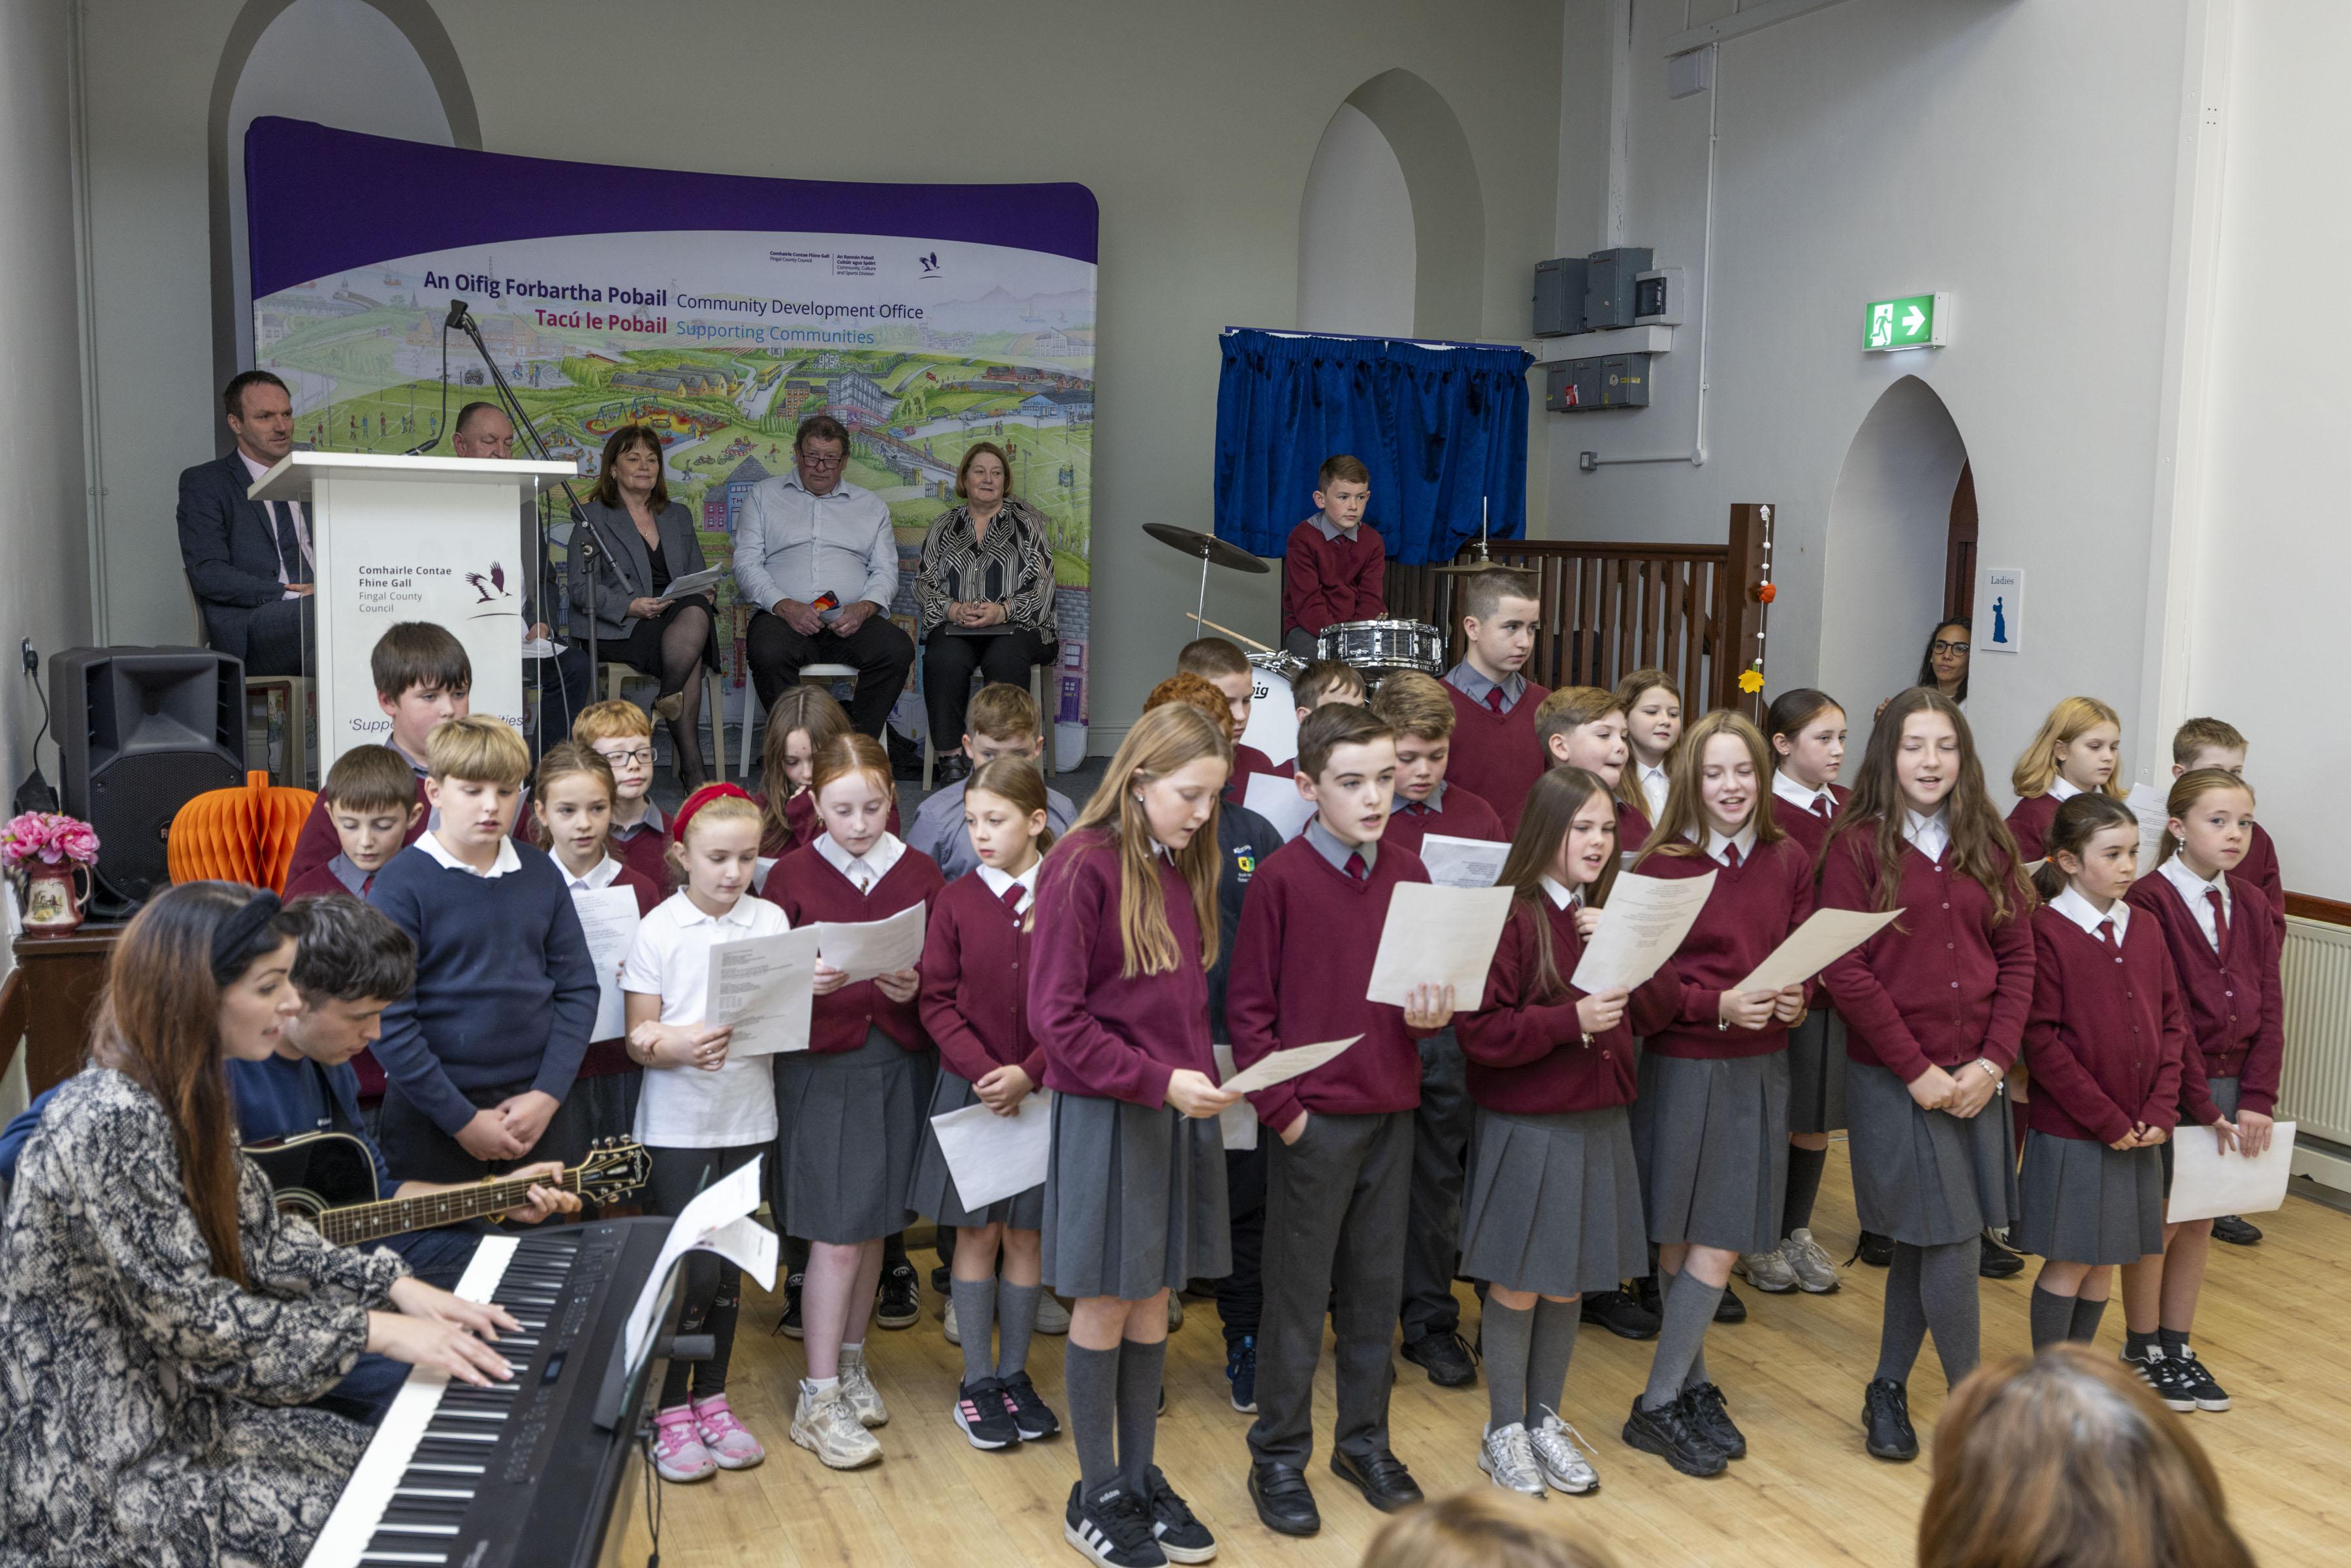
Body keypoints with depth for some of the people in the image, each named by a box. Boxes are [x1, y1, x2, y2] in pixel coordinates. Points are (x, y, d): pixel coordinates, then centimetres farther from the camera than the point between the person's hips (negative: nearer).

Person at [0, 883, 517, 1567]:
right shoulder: (111, 1125, -26)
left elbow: (258, 1239, 7)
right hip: (98, 1462, -9)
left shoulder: (183, 1096, 5)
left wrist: (397, 1287, -5)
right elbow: (185, 1313, -26)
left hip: (174, 1408, 9)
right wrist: (377, 1331, -24)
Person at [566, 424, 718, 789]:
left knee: (696, 612, -36)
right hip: (620, 631, -4)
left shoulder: (679, 516, 26)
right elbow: (580, 587, -1)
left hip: (680, 615, 4)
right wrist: (630, 606, -19)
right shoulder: (592, 517, 10)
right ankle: (691, 763, -32)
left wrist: (704, 594, -2)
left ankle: (665, 706, -27)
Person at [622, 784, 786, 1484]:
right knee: (693, 1269, -4)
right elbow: (638, 1038, -7)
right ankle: (668, 1409, 13)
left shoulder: (772, 921, 3)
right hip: (675, 1124, -3)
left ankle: (711, 1398, 26)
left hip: (747, 1119, 3)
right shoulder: (658, 929, -5)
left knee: (728, 1265, 11)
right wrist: (680, 1045, -27)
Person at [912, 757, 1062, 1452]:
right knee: (977, 1233, 7)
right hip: (970, 1087, 1)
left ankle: (1015, 1374, 24)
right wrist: (982, 1072, -14)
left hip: (1043, 1090, 0)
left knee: (1026, 1233, 9)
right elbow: (938, 1002, -2)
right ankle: (977, 1382, 19)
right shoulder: (957, 900, -2)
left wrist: (1028, 1074, -16)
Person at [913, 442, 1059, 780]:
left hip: (1015, 626, -1)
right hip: (954, 626, 1)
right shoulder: (943, 527, 19)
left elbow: (1041, 584, 2)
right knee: (943, 658, -33)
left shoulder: (1028, 522, 13)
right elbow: (925, 583, 11)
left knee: (1006, 658, -36)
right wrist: (954, 610, -10)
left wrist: (1003, 611, -15)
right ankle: (951, 761, -34)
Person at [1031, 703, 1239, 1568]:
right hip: (1105, 1111, -6)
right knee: (1105, 1304, 6)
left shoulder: (1183, 868, 7)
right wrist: (1158, 1080, -21)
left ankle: (1139, 1477, 27)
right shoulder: (1081, 866, -14)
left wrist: (1201, 1078, 1)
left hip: (1180, 1109, 6)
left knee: (1153, 1301, 14)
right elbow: (1057, 1019, -16)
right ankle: (1095, 1495, 21)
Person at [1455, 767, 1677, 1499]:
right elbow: (1480, 1030, -18)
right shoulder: (1511, 916, -14)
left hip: (1600, 1122, 6)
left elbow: (1660, 1010, 6)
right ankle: (1504, 1431, 22)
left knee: (1568, 1284, 15)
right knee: (1516, 1286, 6)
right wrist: (1571, 1019, -25)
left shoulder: (1612, 915, 9)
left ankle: (1545, 1419, 31)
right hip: (1525, 1128, -6)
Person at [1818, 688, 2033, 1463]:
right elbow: (1844, 971, -10)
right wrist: (1918, 1068, -12)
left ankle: (1888, 1390, 28)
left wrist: (1993, 1060, -5)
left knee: (1923, 1246, 12)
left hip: (1977, 1077, 5)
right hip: (1893, 1078, -4)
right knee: (1950, 1247, -4)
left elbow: (2018, 957, 7)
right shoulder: (1856, 845, -6)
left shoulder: (1988, 846, 8)